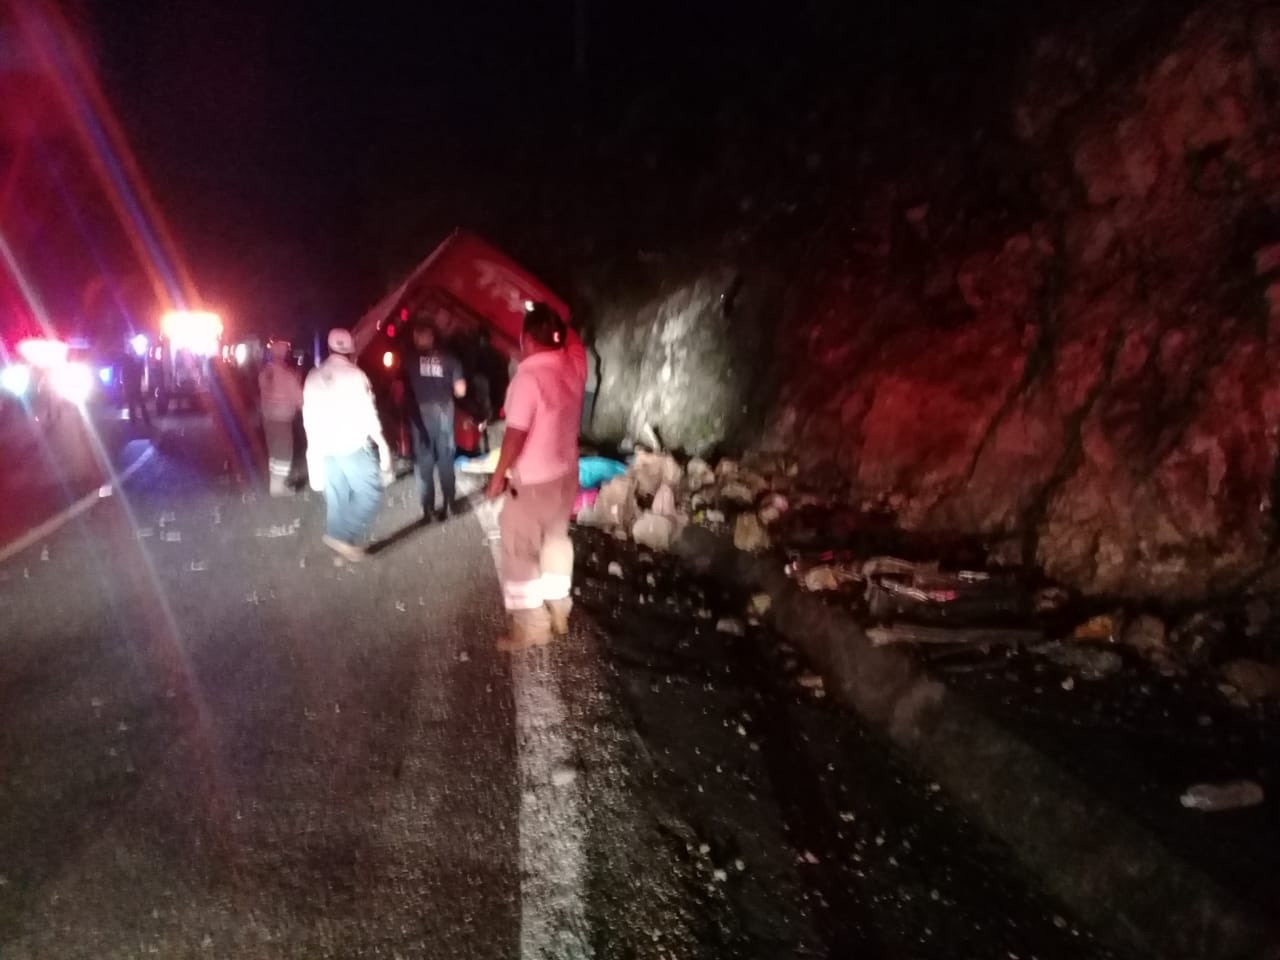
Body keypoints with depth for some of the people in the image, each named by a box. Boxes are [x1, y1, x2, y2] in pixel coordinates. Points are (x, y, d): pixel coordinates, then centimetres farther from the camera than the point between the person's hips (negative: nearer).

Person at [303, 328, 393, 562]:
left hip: (324, 448, 6)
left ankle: (338, 539, 20)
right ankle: (346, 537, -8)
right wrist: (383, 446, -5)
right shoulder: (355, 375, -8)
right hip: (353, 446, -6)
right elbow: (368, 414, -11)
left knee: (336, 499, 13)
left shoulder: (314, 377, 8)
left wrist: (314, 449, 17)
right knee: (371, 492, 1)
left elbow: (309, 417, 10)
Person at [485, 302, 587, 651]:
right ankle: (559, 612, 31)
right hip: (567, 471, 8)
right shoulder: (575, 363, -4)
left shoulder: (529, 377, -23)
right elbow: (571, 337, 20)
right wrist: (550, 315, 16)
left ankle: (531, 627, 10)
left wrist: (498, 477, -13)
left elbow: (516, 434, -23)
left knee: (520, 551, 4)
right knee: (557, 539, 21)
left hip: (533, 479, -8)